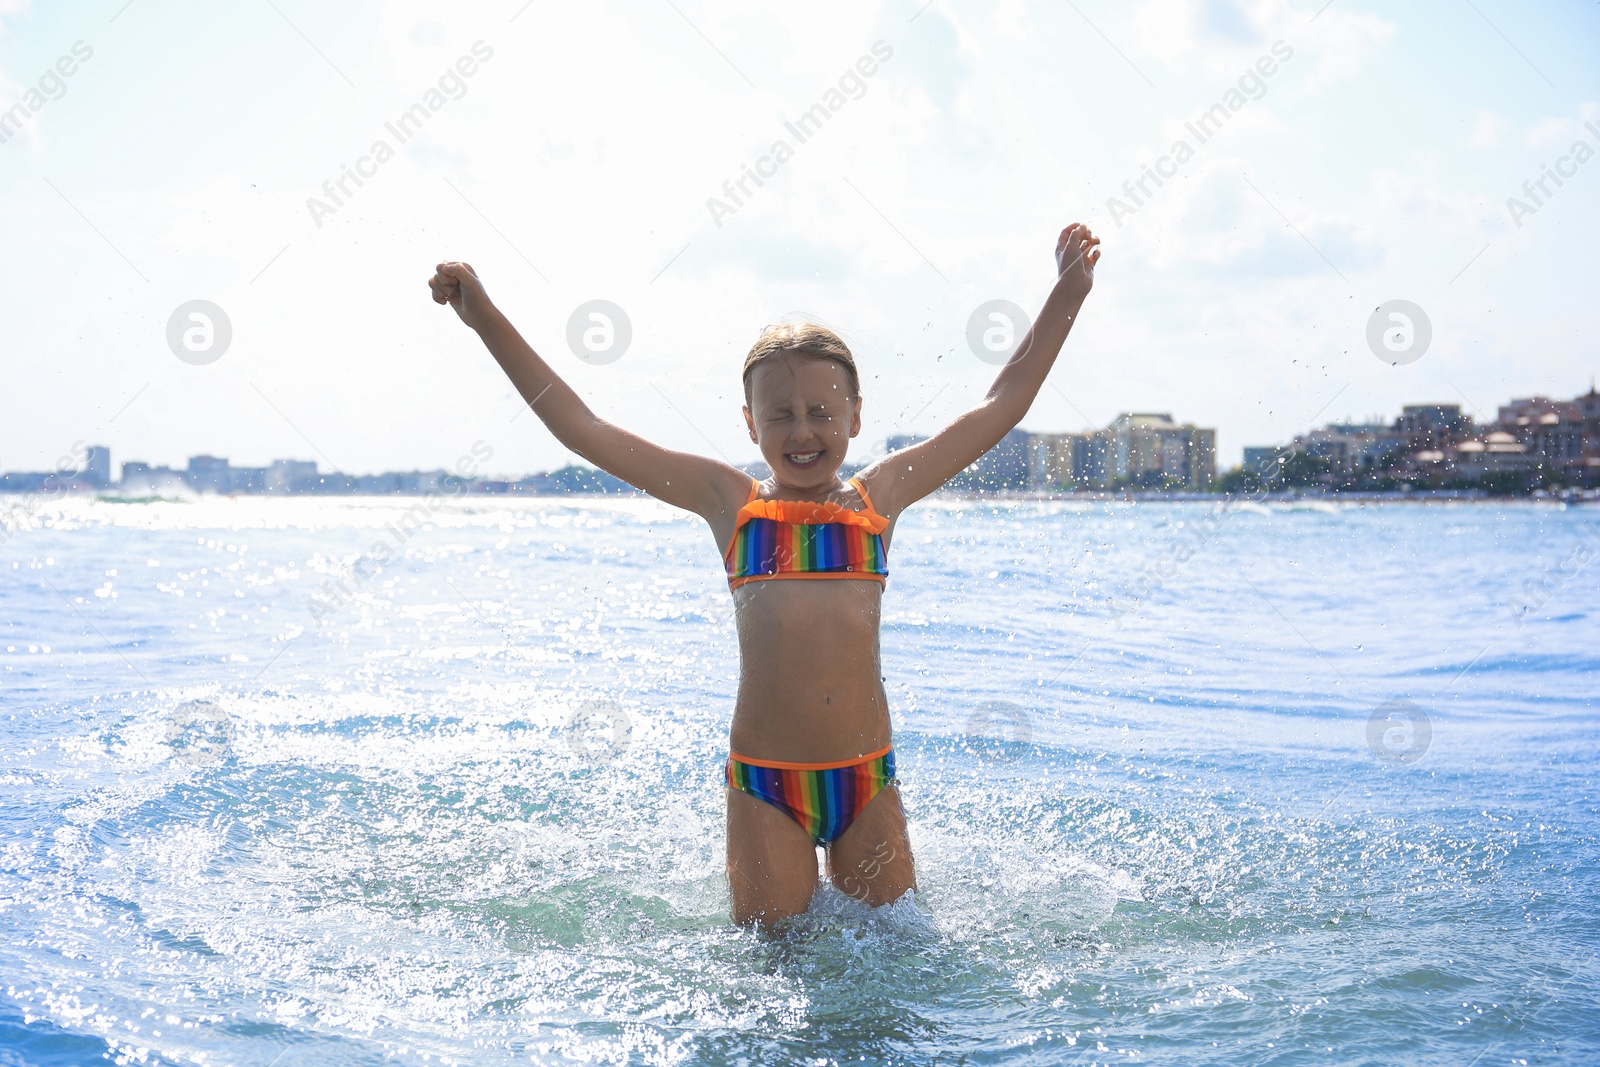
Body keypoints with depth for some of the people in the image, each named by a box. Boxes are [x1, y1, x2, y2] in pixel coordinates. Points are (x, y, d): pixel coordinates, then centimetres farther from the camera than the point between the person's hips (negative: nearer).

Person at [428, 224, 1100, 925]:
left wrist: (1066, 297, 11)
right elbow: (582, 430, 5)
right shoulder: (729, 500, 4)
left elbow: (1001, 407, 12)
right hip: (762, 785, -1)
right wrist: (489, 321, 3)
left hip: (867, 779, 2)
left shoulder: (880, 496, 8)